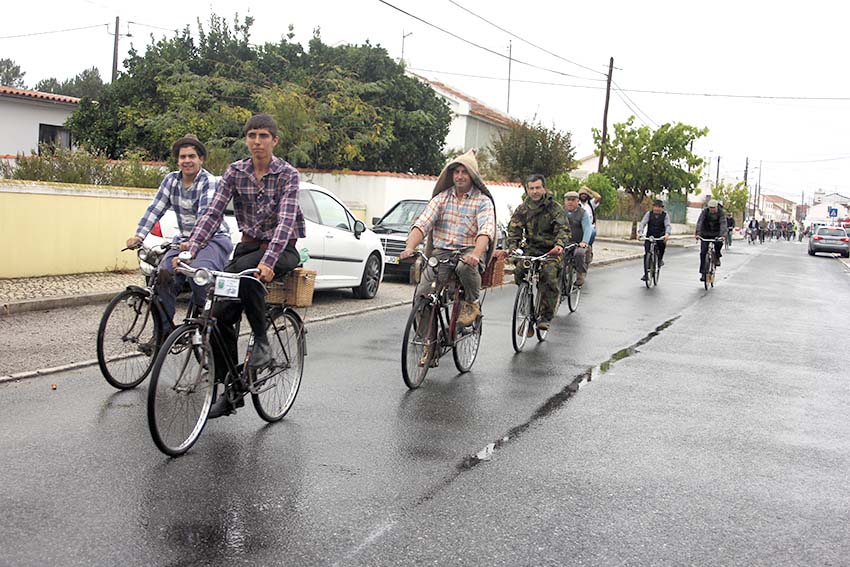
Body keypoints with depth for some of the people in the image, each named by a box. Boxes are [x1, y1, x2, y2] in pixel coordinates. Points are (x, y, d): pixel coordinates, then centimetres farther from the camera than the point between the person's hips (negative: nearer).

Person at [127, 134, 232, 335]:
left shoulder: (210, 182, -13)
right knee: (163, 275, -18)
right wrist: (139, 235, -17)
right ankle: (165, 329, -6)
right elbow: (155, 209, -1)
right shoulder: (171, 180, 5)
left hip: (214, 238, -5)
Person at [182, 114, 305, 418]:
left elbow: (285, 221, -24)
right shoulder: (235, 171, -1)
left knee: (245, 270, -37)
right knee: (220, 315, -10)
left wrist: (267, 261, -39)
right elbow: (213, 212, -7)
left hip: (282, 250, -4)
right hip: (248, 245, 4)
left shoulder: (288, 174, -12)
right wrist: (190, 251, -21)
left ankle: (262, 341, -17)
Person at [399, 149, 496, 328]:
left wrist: (476, 254, -37)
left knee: (466, 267, -39)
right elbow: (422, 224, -2)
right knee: (422, 294, -15)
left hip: (469, 252, -3)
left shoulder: (483, 201, 0)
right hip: (441, 252, 3)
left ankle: (471, 303, -9)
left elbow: (486, 230, -16)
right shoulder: (441, 198, 10)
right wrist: (410, 248, -22)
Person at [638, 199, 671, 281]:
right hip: (649, 237, 1)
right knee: (646, 254, -9)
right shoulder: (649, 214, 0)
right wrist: (640, 232, -27)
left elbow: (668, 225, -13)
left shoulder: (665, 215, -2)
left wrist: (667, 234, -33)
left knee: (662, 244, -31)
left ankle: (660, 259, 0)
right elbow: (642, 223, -9)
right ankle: (646, 273, -1)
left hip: (660, 236, -1)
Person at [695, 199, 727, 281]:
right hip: (705, 234, 0)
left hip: (716, 234, 0)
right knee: (703, 252, -8)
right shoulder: (705, 211, -15)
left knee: (719, 243, -32)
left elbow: (723, 223, -26)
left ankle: (717, 257, -1)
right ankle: (703, 273, -1)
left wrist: (722, 235, -41)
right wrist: (697, 233, -39)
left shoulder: (721, 213, -15)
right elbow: (699, 222, -25)